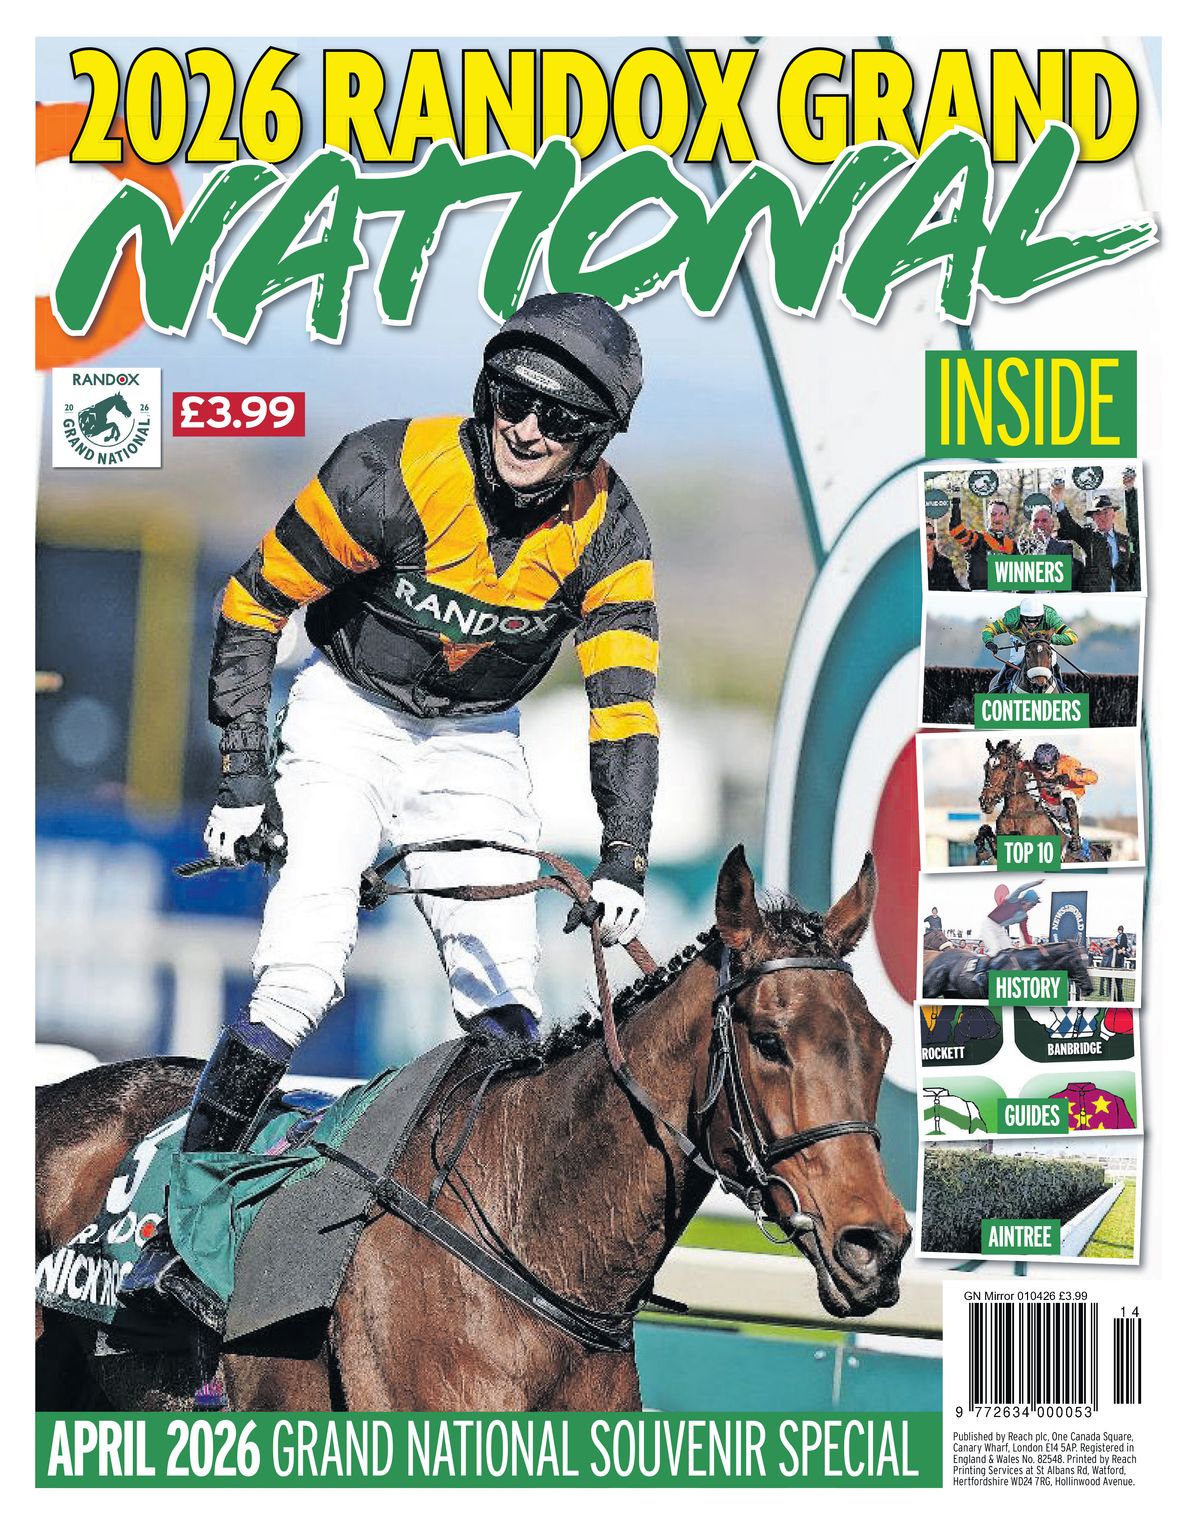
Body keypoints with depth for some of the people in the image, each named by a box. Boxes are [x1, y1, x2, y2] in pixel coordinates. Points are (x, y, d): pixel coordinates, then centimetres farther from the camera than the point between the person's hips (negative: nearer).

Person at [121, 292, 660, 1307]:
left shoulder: (606, 535, -17)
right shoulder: (394, 472, -25)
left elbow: (626, 706, -16)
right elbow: (254, 604, -15)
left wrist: (623, 863, -28)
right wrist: (244, 776, -14)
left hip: (476, 739, 3)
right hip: (350, 712, -3)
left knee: (506, 1008, -4)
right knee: (301, 977, -18)